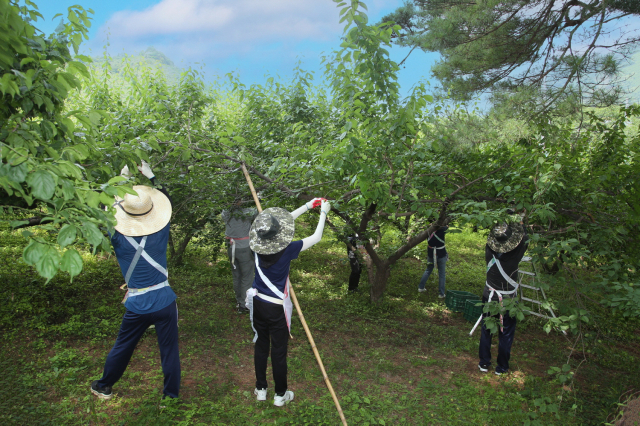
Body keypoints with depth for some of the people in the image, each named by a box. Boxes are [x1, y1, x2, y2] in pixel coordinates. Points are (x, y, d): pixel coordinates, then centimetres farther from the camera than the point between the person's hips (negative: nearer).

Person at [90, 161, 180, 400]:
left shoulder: (118, 238, -10)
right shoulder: (161, 232, -8)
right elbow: (166, 201, 10)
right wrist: (150, 177, 17)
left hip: (137, 306, 1)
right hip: (165, 300, 0)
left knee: (123, 347, 20)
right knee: (169, 350, 10)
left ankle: (104, 387, 42)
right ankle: (172, 395, 22)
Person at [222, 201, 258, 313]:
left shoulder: (225, 213, -3)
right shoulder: (246, 212, -18)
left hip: (231, 248, 6)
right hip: (244, 248, -6)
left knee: (236, 277, 19)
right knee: (247, 278, 6)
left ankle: (238, 302, 33)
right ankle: (244, 305, 12)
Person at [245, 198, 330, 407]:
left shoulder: (260, 246, -8)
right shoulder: (286, 250, -23)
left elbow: (287, 218, 6)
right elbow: (315, 237, -8)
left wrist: (308, 206, 11)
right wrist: (323, 213, 5)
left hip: (258, 304, 5)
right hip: (276, 309, -5)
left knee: (261, 346, 19)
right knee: (279, 351, 10)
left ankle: (260, 389, 35)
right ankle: (280, 395, 27)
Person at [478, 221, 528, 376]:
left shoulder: (489, 251, -18)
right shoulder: (515, 254, -23)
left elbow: (494, 241, 5)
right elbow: (525, 240, -4)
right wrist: (519, 224, 5)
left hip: (489, 297, 3)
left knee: (486, 330, 16)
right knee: (506, 334, 12)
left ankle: (484, 363, 26)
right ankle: (501, 367, 23)